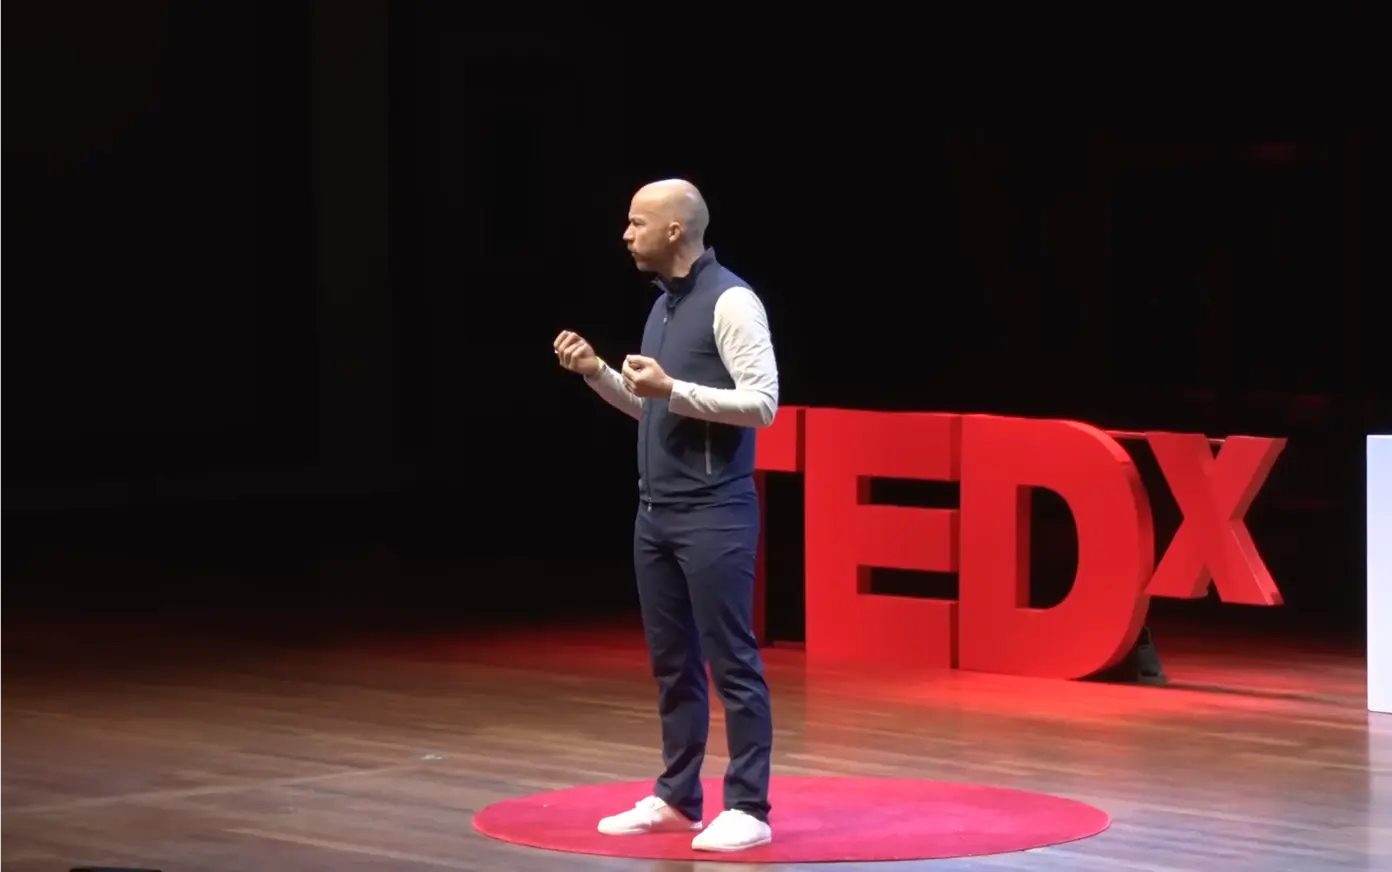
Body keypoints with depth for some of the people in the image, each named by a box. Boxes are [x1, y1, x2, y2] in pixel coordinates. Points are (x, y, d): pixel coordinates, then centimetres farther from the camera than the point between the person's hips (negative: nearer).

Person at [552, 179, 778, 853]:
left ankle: (748, 809, -2)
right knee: (671, 660, 12)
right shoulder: (662, 306, 15)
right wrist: (596, 373, 10)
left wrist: (672, 389, -22)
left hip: (714, 516, -9)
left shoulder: (731, 301, -12)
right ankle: (676, 797, 19)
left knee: (731, 661, -5)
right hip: (656, 512, 9)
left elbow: (762, 404, -17)